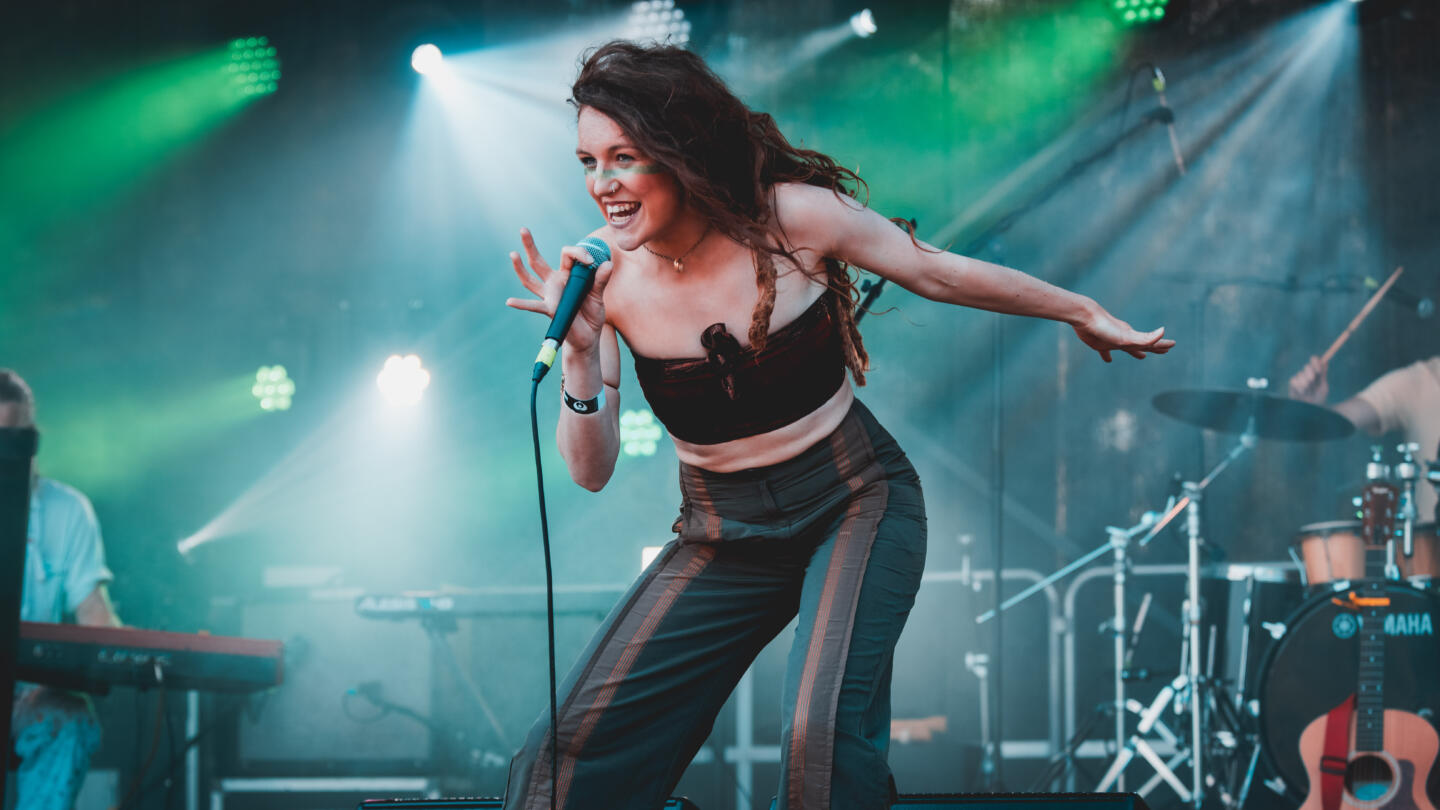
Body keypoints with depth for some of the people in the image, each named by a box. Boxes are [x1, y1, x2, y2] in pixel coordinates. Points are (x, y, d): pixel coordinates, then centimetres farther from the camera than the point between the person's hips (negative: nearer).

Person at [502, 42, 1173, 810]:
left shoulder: (790, 215, -18)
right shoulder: (606, 274, -11)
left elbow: (940, 273, -1)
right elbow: (591, 470, -11)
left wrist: (1082, 312, 9)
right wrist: (579, 349, -28)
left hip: (855, 503, -3)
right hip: (724, 536, 3)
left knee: (824, 732, -27)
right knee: (575, 742, -10)